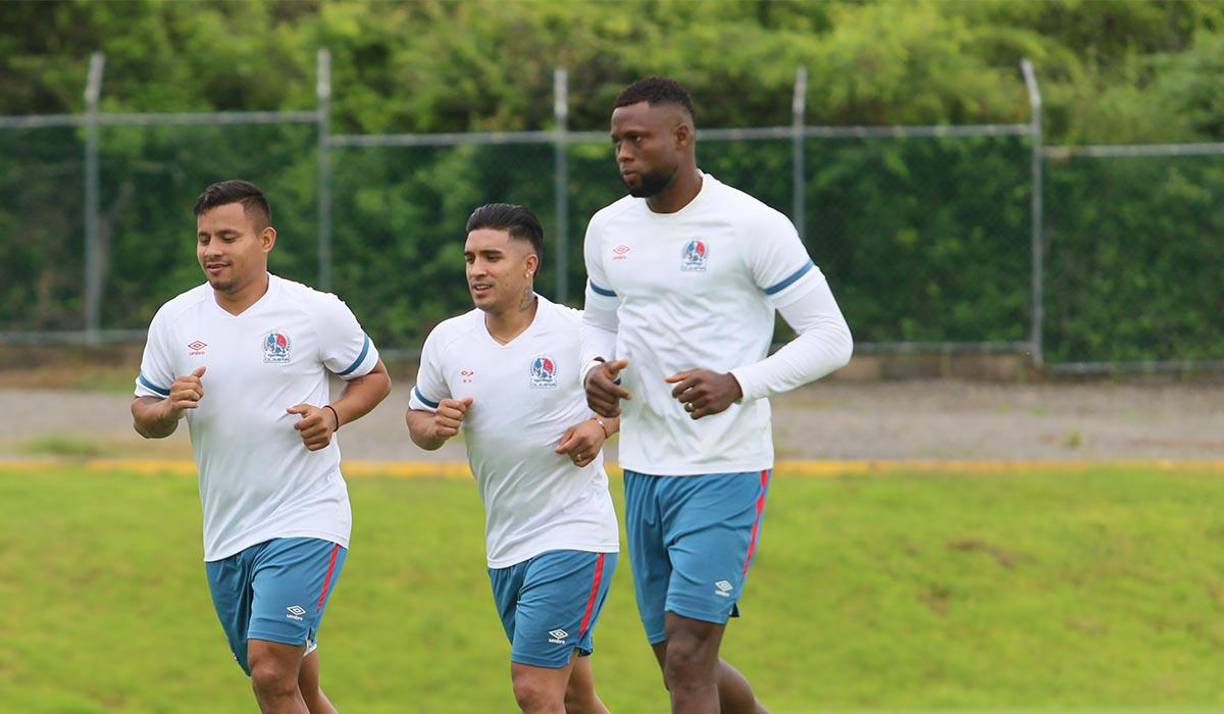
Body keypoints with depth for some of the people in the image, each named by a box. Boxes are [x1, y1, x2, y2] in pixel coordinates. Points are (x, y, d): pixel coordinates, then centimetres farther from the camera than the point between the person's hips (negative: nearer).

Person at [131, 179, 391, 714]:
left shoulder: (318, 313, -5)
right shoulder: (174, 320, 4)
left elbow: (374, 378, 9)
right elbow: (143, 414, 11)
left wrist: (333, 415, -11)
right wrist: (170, 409, -12)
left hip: (305, 523, -5)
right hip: (225, 536, 5)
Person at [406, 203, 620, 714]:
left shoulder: (578, 332, -9)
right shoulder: (447, 340, 4)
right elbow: (417, 417, 17)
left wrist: (601, 427, -15)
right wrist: (435, 427, -6)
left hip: (573, 537, -6)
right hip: (504, 548, 6)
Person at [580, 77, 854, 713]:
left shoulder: (753, 227, -11)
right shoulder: (609, 229, 8)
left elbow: (830, 338, -9)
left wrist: (738, 385, -23)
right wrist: (594, 369, -1)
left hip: (723, 472, -7)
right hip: (643, 470, 7)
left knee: (687, 661, -13)